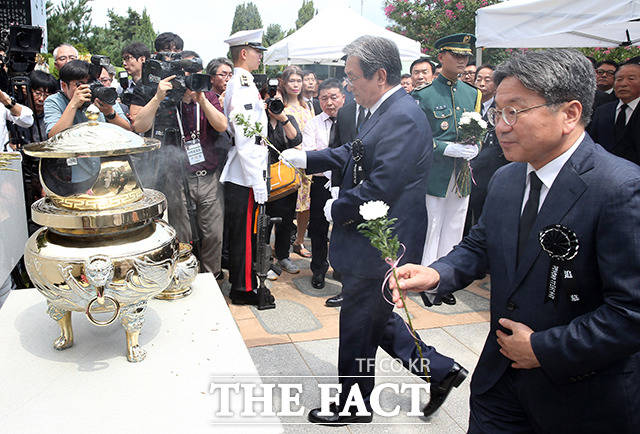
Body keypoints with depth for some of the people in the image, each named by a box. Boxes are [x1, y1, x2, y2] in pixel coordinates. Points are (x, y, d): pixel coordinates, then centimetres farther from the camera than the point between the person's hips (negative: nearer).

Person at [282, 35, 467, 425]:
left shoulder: (402, 118, -24)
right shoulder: (388, 112, 9)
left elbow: (378, 188, -29)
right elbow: (354, 153, 19)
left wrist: (335, 209, -14)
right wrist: (306, 158, 12)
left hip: (379, 247, -10)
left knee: (358, 325, 8)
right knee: (377, 318, 23)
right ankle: (439, 369, 33)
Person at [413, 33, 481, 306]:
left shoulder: (473, 95, 12)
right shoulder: (424, 95, -4)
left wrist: (473, 148, -5)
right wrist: (450, 149, -18)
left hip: (462, 176, 5)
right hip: (434, 176, -5)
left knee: (453, 231, 11)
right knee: (430, 230, 1)